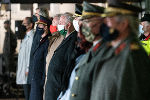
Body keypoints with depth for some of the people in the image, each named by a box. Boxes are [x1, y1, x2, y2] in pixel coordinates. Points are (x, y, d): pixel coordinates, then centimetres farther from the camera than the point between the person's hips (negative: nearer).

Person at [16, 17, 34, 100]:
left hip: (27, 71, -10)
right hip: (23, 70, 10)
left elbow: (31, 53, -18)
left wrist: (28, 69, -20)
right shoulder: (26, 37, 19)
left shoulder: (31, 37, -13)